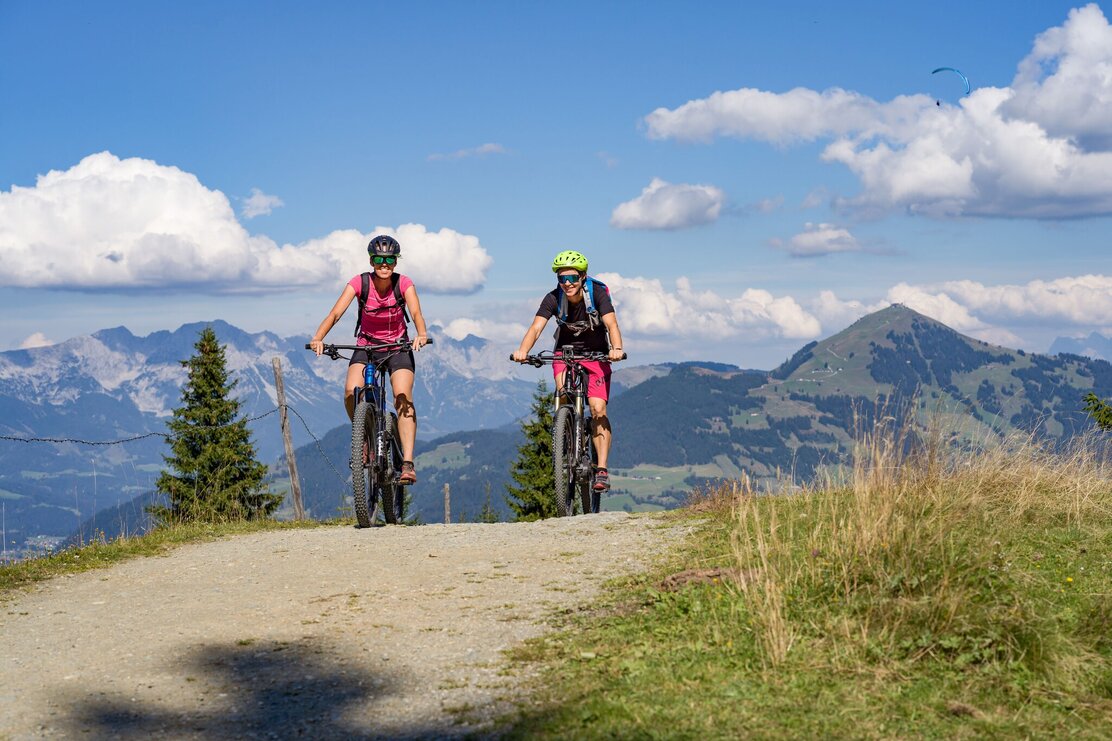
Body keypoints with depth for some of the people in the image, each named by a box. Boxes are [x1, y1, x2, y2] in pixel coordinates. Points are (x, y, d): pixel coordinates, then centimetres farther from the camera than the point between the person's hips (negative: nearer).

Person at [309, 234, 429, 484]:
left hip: (398, 346, -1)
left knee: (403, 398, -21)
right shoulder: (359, 283, -15)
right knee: (351, 392, -24)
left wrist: (421, 335, -50)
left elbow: (416, 313, -28)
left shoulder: (404, 283, -14)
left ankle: (407, 463, -25)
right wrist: (318, 338, -42)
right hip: (366, 346, 1)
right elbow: (336, 313, -25)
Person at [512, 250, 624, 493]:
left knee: (598, 409, -15)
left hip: (596, 355, -1)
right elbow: (536, 327, -30)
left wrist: (616, 349, -55)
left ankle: (602, 470, -12)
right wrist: (523, 351, -50)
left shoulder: (597, 293, -22)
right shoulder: (553, 298, -18)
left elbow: (611, 324, -34)